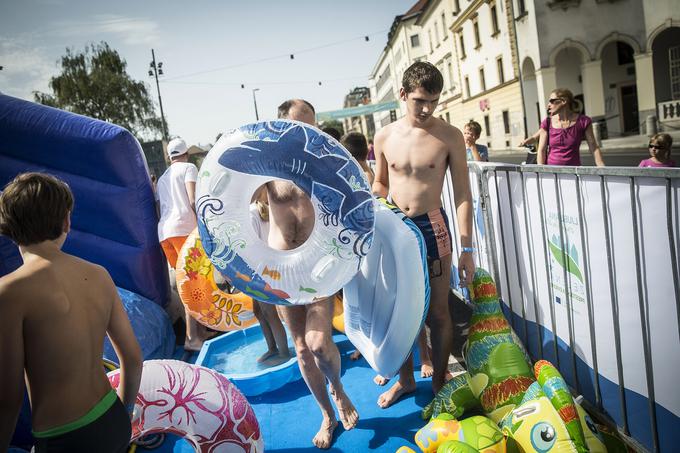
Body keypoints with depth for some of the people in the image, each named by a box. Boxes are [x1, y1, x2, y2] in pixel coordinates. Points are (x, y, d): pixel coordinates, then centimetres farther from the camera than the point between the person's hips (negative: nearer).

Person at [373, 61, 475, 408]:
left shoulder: (449, 136, -6)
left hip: (431, 227, -3)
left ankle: (439, 383, 25)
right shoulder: (385, 137, 2)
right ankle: (405, 379, 32)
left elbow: (462, 194, -6)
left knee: (438, 312, 5)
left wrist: (467, 249, -10)